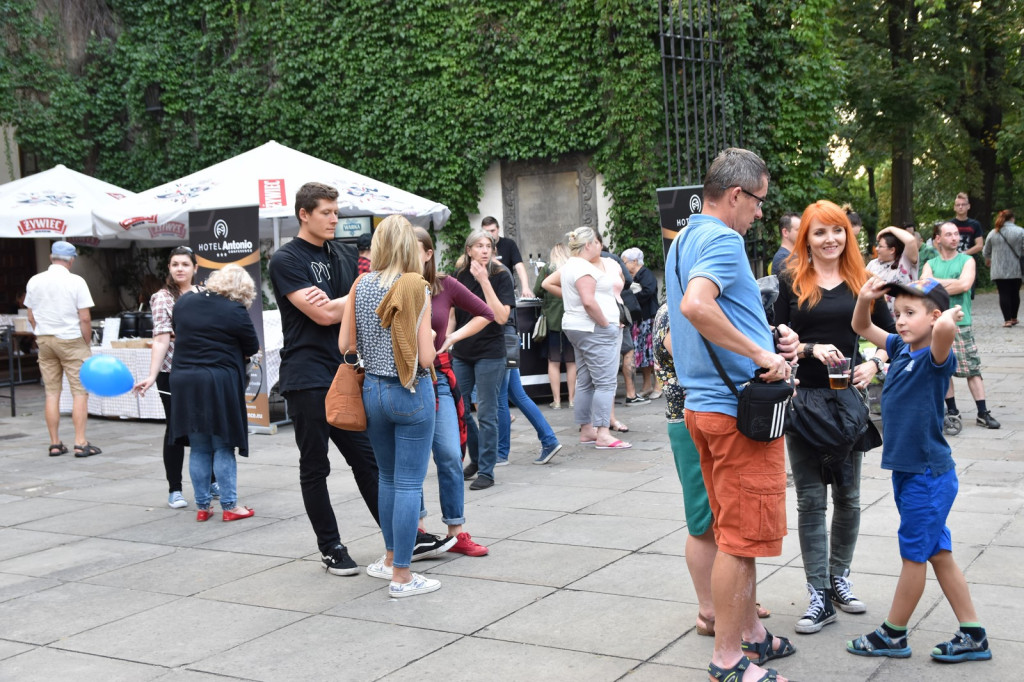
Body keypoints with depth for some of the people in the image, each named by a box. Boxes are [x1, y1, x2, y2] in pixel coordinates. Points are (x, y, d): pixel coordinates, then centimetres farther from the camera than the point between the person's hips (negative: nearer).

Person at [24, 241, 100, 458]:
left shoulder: (34, 281, 3)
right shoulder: (76, 282, -10)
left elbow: (31, 318, 8)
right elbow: (85, 318, -12)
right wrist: (87, 343, 0)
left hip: (44, 340, 5)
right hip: (71, 341, -5)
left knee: (52, 393, 9)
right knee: (80, 392, 0)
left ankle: (55, 444, 11)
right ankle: (80, 443, -4)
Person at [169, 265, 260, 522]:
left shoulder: (183, 303, 6)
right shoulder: (235, 312, -10)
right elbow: (252, 348, 0)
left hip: (183, 381, 5)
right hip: (220, 384, -5)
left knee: (198, 449, 12)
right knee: (223, 447, 4)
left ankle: (202, 506, 16)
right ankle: (229, 506, 7)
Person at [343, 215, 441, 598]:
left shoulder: (360, 286, 2)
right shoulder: (416, 287, -12)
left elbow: (344, 344, 5)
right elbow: (425, 357, -15)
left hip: (372, 390, 5)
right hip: (411, 393, -5)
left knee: (388, 477, 21)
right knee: (409, 484, 1)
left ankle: (391, 558, 32)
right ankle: (401, 576, 6)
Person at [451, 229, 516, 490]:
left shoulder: (501, 275, -8)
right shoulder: (459, 275, 4)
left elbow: (501, 316, -18)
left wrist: (484, 281, -21)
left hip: (490, 353, -5)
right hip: (461, 352, 5)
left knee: (486, 414, -1)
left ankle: (486, 471, 8)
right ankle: (476, 458, 31)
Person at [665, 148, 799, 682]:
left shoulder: (684, 240, 16)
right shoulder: (723, 239, -16)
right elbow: (695, 304, -34)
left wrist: (767, 334, 10)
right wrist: (761, 354, -26)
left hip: (703, 403, 10)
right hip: (739, 405, -10)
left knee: (734, 532, 19)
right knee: (743, 537, 0)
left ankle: (748, 631, 32)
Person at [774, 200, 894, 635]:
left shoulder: (861, 281, 5)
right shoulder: (792, 282, 0)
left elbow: (892, 334, 7)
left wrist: (874, 364, -10)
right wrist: (812, 349, -18)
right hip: (803, 398, -2)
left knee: (847, 496, 12)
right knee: (811, 499, 1)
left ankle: (839, 578, 30)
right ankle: (819, 597, 6)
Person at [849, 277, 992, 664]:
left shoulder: (936, 358, -18)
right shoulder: (900, 348, 5)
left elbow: (945, 329, -42)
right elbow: (862, 328, 18)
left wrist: (951, 315, -20)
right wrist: (864, 299, 0)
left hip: (929, 474, -8)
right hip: (906, 470, 9)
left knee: (914, 554, 6)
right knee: (938, 553, 14)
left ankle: (893, 635, 20)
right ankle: (973, 636, 23)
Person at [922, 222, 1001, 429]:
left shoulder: (967, 261, 5)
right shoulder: (931, 264, 11)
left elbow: (965, 285, -12)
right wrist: (951, 282, -12)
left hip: (960, 321, -3)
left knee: (973, 368, -5)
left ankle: (983, 413, -3)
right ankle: (951, 409, 18)